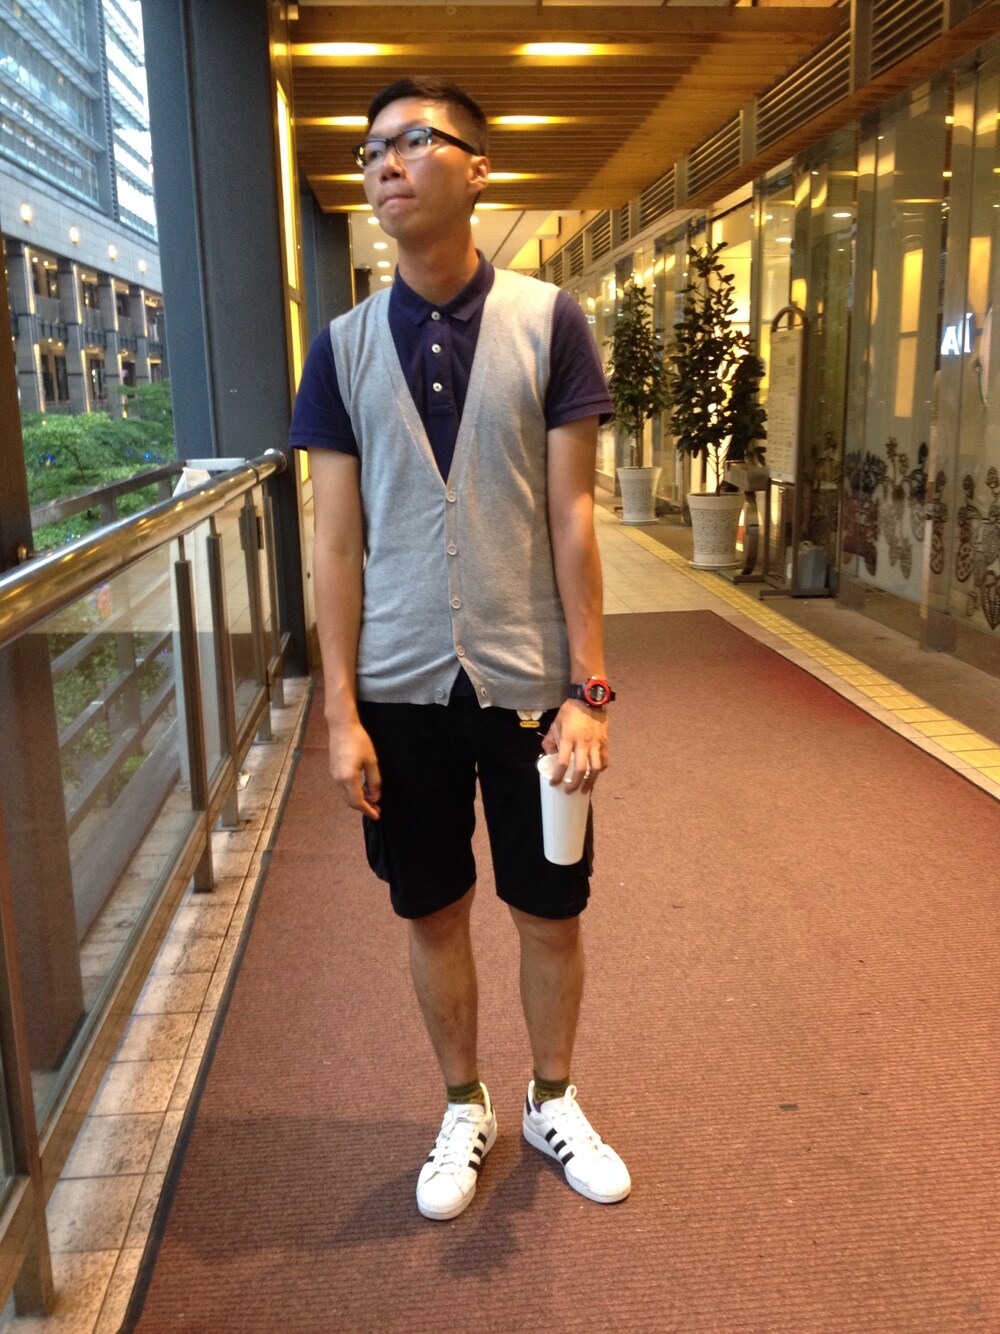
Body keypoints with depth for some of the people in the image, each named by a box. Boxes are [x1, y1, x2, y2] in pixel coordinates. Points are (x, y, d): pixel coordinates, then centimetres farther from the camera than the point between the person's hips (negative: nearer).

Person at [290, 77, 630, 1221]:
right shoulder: (346, 344, 3)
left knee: (551, 911, 11)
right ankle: (465, 1110, 37)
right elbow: (337, 544, 1)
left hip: (528, 680, -1)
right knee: (433, 912, 13)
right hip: (400, 687, 1)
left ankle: (552, 1100, 37)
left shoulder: (548, 322, -2)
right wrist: (342, 713, -3)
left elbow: (570, 516, -3)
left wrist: (587, 689, -7)